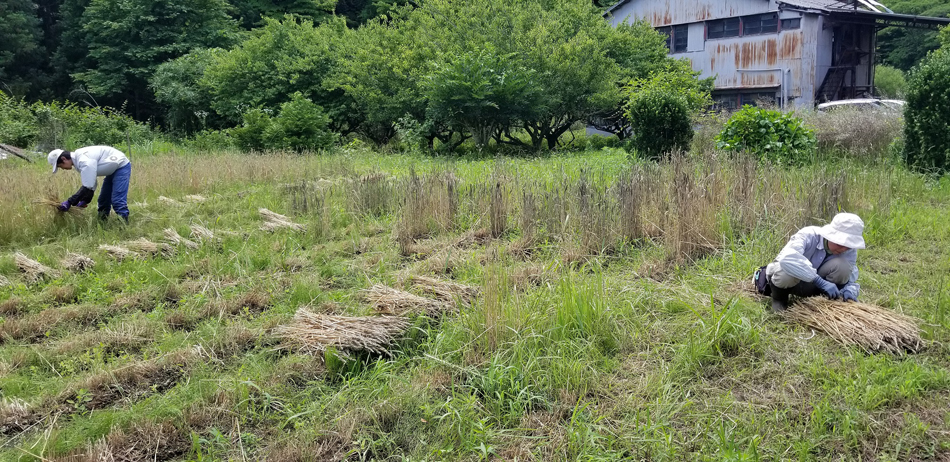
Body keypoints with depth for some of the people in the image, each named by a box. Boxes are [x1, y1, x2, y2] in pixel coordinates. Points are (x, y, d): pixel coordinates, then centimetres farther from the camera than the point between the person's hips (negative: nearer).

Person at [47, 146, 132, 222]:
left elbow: (88, 186, -30)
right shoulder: (78, 159, 2)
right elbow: (90, 182, 7)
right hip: (113, 169, 11)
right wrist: (84, 201, -1)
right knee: (103, 200, 15)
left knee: (117, 201, -18)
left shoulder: (84, 160, -29)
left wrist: (70, 202, -25)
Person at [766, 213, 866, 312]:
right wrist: (821, 282, -53)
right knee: (787, 273, -41)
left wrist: (849, 291, -34)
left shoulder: (849, 250, -15)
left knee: (842, 266, -26)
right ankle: (779, 297, -6)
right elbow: (787, 258, -52)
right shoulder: (808, 235, -33)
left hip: (811, 285, 3)